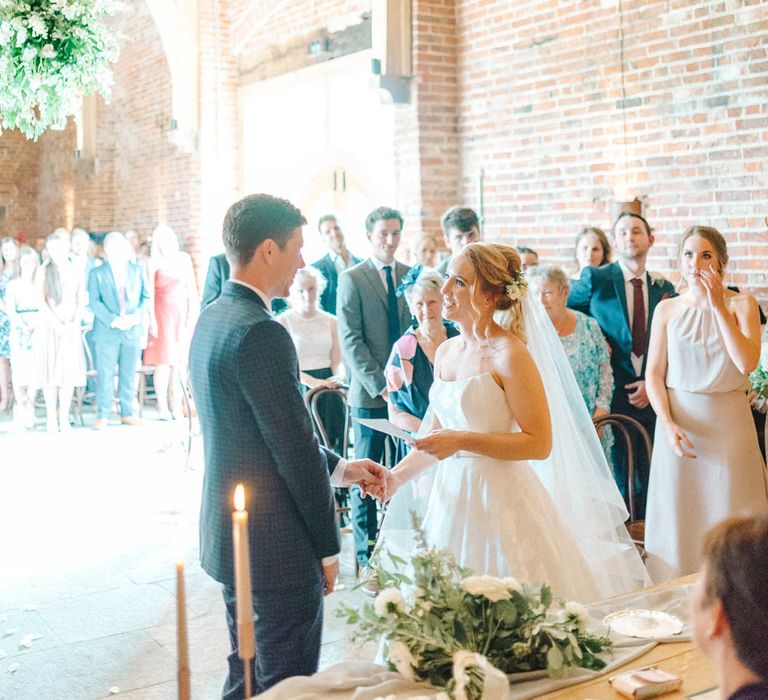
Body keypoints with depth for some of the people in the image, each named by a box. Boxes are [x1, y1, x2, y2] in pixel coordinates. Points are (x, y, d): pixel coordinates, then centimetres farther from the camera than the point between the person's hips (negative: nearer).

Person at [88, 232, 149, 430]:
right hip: (106, 332, -2)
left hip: (132, 330, 2)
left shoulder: (137, 270, 11)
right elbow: (94, 302, -4)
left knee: (129, 375, 7)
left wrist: (136, 315, -10)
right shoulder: (97, 273, 4)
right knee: (105, 375, -3)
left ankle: (127, 413, 16)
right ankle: (102, 415, 3)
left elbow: (145, 296, 7)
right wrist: (113, 320, -15)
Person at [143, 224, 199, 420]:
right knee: (164, 361, -5)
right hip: (163, 313, -3)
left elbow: (191, 288, 10)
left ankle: (177, 406, 8)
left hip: (182, 313, 4)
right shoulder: (154, 262, -1)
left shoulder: (183, 258, 10)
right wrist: (152, 319, -12)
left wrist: (193, 312, 2)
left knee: (180, 361, 3)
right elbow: (149, 293, -5)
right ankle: (163, 407, -1)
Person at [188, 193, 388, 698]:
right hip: (277, 544, -10)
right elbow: (294, 448, -20)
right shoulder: (260, 333, -22)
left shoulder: (212, 319, 8)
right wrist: (328, 546, -10)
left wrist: (338, 468, 13)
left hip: (229, 536, 10)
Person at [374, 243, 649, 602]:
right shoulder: (446, 352, 8)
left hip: (499, 499, -7)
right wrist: (396, 476, 5)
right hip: (451, 497, 7)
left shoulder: (510, 355, -14)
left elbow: (539, 443, -17)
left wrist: (462, 440, -20)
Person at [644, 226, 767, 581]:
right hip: (679, 422, 1)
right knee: (679, 520, 5)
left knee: (729, 518, 4)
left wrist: (719, 306, -16)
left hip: (728, 423, -1)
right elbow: (654, 374, 1)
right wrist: (668, 425, -13)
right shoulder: (667, 309, 4)